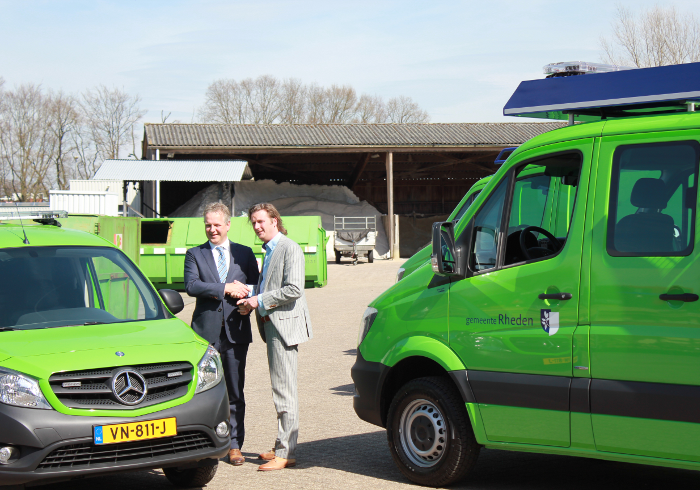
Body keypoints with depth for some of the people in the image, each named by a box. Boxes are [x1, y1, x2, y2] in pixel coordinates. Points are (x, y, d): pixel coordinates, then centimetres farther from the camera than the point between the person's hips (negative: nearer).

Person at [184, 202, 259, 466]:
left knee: (235, 392, 4)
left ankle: (234, 446, 11)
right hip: (206, 330, -1)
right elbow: (191, 285, -8)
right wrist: (226, 289, -15)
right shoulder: (195, 254, 8)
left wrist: (243, 290, -11)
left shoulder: (244, 253, 14)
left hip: (236, 329, 1)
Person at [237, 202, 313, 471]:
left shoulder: (289, 248, -11)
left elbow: (293, 289, -20)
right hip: (271, 325, 10)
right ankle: (281, 447, 22)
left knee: (284, 391, -8)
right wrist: (250, 300, 8)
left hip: (284, 325, -10)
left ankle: (285, 454, -6)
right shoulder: (269, 250, 19)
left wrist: (260, 300, -16)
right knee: (281, 390, 14)